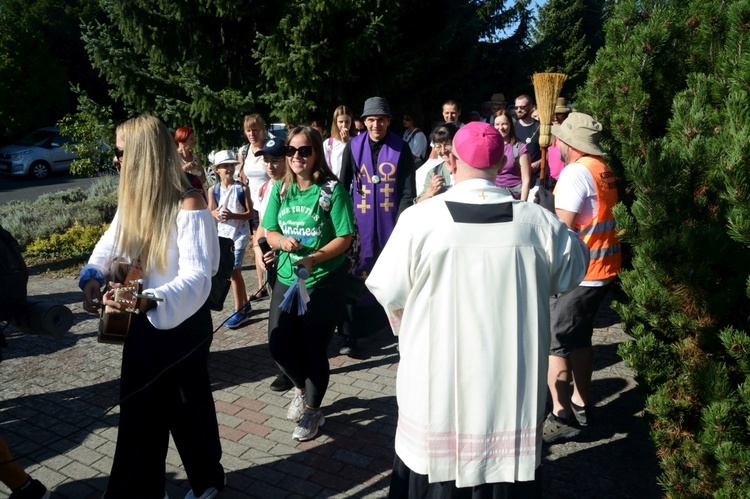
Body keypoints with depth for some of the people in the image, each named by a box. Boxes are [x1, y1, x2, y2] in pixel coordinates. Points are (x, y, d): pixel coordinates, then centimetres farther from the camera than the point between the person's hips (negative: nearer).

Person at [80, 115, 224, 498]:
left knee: (187, 405, 13)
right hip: (141, 321, 7)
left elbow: (197, 276, -30)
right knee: (139, 409, 15)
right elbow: (111, 243, 9)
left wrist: (149, 301, -47)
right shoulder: (132, 199, 1)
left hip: (181, 323, -6)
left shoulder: (188, 206, -23)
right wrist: (93, 276, -13)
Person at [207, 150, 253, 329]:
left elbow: (250, 214, -10)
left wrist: (233, 215, -25)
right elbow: (209, 213, 3)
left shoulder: (242, 188, -9)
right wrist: (216, 214, -20)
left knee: (233, 271, -8)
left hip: (239, 234, -5)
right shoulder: (213, 190, 1)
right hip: (223, 234, 5)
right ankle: (245, 304, 30)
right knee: (234, 271, 14)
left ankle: (240, 311, 2)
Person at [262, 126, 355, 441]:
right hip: (287, 277, 5)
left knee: (314, 349, 5)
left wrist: (314, 258, -26)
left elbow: (344, 238, -13)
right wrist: (282, 241, -14)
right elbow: (270, 231, 9)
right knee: (279, 345, 7)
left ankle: (313, 410, 29)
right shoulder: (281, 189, 3)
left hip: (324, 281, -5)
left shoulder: (332, 189, -12)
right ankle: (302, 389, 40)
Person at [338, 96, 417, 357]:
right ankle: (350, 336, 6)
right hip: (361, 222, 1)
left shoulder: (401, 148, -1)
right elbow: (343, 185, 6)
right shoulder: (353, 146, 2)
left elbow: (408, 191, -2)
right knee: (357, 278, -1)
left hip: (391, 222, 0)